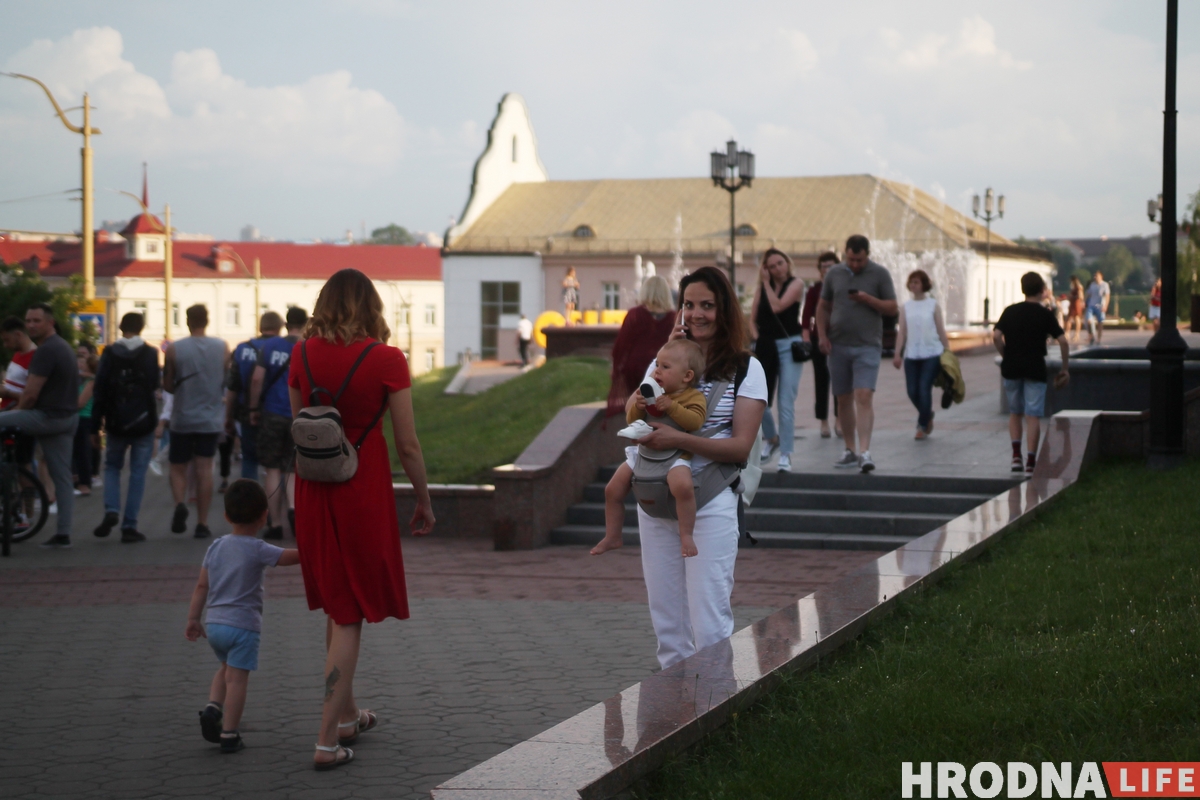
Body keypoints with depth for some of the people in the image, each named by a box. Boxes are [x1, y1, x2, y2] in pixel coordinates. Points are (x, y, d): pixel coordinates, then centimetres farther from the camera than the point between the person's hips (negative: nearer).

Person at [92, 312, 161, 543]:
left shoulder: (110, 353, 0)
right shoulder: (150, 353, -5)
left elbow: (100, 387, -2)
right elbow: (155, 384, -8)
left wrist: (97, 421, 2)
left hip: (116, 422, 1)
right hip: (143, 422, -1)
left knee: (112, 466, 19)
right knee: (138, 472, 4)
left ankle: (111, 511, -5)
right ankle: (130, 525, -1)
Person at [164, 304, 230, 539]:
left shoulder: (174, 349, -8)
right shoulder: (222, 348, -4)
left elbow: (168, 386, -1)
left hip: (182, 418, -1)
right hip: (211, 419, 1)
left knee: (178, 467, 12)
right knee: (205, 469, 3)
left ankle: (180, 503, -15)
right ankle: (202, 523, 1)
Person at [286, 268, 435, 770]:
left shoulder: (303, 356, -1)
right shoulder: (386, 361, -12)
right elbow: (407, 445, -9)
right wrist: (424, 502, 2)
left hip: (313, 489, 4)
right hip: (364, 491, -4)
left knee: (336, 606, 21)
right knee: (351, 614, 3)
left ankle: (348, 716, 33)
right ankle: (327, 740, 0)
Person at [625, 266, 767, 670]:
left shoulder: (745, 369, 0)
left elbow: (740, 447, -9)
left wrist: (678, 439, -21)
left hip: (710, 504, -5)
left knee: (709, 624, -7)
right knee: (666, 621, 10)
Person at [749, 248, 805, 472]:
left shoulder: (796, 285, -3)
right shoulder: (762, 287, 9)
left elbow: (777, 306, -17)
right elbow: (753, 318, 13)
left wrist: (766, 282, -7)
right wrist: (755, 337, -4)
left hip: (789, 346, -4)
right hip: (765, 346, 4)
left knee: (786, 404, -6)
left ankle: (785, 455, -3)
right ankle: (771, 438, 29)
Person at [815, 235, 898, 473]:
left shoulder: (880, 274, 1)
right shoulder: (834, 274, 10)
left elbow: (892, 308, 0)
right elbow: (823, 307, 15)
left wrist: (868, 299, -15)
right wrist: (822, 335, 3)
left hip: (867, 346, -4)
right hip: (838, 346, 4)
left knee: (864, 396, -15)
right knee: (843, 399, 8)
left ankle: (864, 452, -19)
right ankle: (849, 451, 18)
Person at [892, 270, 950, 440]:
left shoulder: (933, 306, 2)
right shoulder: (905, 308, 9)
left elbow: (941, 331, 2)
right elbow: (902, 332, 7)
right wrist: (897, 354, -1)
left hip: (931, 354, -3)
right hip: (911, 355, 3)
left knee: (924, 389, -10)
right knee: (912, 391, 0)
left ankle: (923, 426, 4)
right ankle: (928, 415, 28)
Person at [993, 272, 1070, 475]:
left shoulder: (1010, 311, 4)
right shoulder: (1045, 314, -2)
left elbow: (996, 336, -6)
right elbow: (1062, 341, -7)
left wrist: (1006, 357, 8)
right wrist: (1065, 368, 3)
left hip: (1011, 368, 2)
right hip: (1035, 370, -2)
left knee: (1015, 413, 17)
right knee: (1033, 416, -2)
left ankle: (1016, 455, 4)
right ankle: (1031, 462, -7)